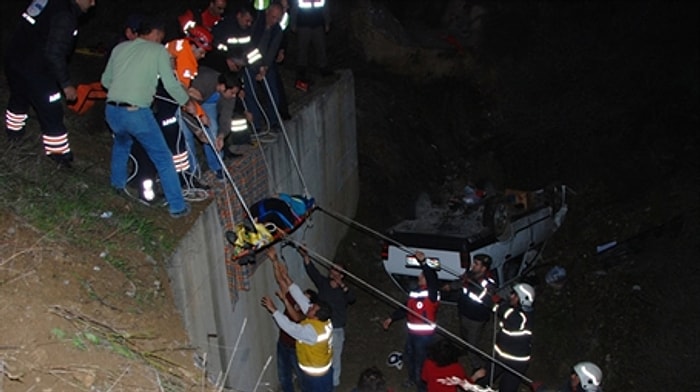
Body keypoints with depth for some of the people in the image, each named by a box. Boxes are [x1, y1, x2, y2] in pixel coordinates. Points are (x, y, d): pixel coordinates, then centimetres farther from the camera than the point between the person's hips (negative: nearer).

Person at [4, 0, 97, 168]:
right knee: (51, 112, 4)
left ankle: (13, 130, 56)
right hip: (33, 69, -9)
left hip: (14, 58, 9)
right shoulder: (65, 17, -22)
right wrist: (66, 84, -18)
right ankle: (59, 152, 15)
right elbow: (55, 54, -26)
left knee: (19, 97, 32)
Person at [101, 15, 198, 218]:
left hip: (112, 111, 5)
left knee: (122, 142, 37)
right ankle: (177, 206, 9)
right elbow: (171, 84, -1)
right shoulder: (158, 51, 3)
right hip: (137, 113, -5)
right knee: (163, 159, 7)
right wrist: (188, 102, 14)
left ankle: (118, 183, 48)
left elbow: (105, 80, 21)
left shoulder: (120, 48, 16)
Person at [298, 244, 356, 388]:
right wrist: (306, 256, -36)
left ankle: (334, 383, 32)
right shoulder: (322, 282, -5)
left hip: (336, 330, -3)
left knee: (334, 358, 12)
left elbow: (352, 298, -35)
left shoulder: (344, 290, -13)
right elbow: (312, 271, -20)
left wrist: (342, 285, -50)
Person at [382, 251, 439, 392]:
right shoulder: (414, 292, 2)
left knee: (420, 361, 5)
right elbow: (405, 308, 15)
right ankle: (412, 379, 51)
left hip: (424, 335, -8)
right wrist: (391, 318, 15)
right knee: (408, 357, 26)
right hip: (412, 332, 8)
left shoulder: (432, 294, -21)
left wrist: (423, 262, -52)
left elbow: (432, 279, -42)